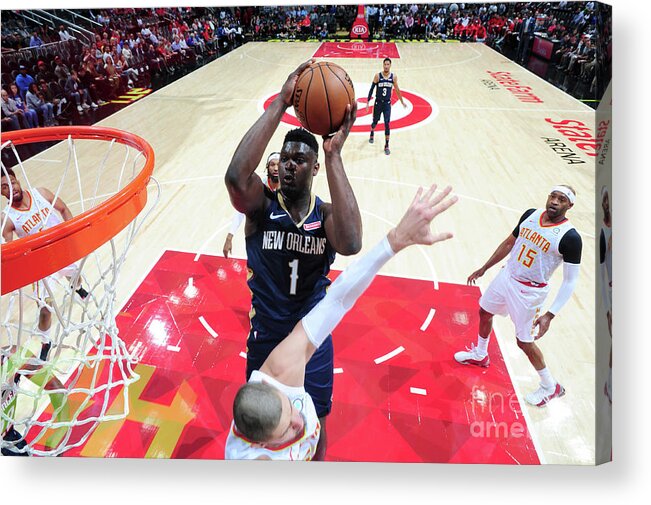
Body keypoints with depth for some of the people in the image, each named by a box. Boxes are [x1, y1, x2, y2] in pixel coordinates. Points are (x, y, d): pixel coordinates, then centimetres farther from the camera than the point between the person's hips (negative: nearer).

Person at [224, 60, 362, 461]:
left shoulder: (327, 214, -14)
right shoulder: (262, 206, -15)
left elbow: (350, 244, -39)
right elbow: (236, 176, -39)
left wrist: (334, 154, -39)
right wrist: (280, 104, -37)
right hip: (265, 340, 0)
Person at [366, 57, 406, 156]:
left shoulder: (393, 77, -3)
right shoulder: (377, 76, -8)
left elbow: (397, 89, 9)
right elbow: (371, 89, -3)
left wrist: (402, 102, 16)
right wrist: (368, 102, -8)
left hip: (387, 103, 0)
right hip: (378, 103, 0)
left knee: (387, 124, -10)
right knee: (375, 122, 15)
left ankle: (386, 146, -2)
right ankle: (372, 134, 51)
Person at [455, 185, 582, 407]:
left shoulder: (570, 237, -21)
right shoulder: (531, 215, -4)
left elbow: (570, 280, -18)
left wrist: (550, 315, -25)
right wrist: (483, 268, 13)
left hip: (529, 291, -6)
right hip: (507, 275, 7)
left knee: (524, 341, 3)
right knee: (484, 312, 21)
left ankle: (550, 387, 29)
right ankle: (480, 355, 48)